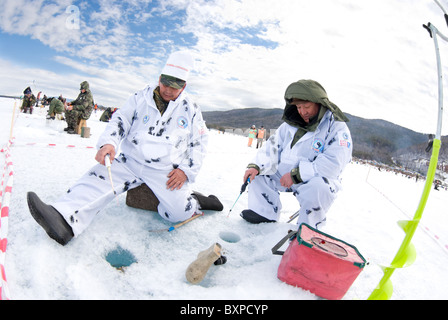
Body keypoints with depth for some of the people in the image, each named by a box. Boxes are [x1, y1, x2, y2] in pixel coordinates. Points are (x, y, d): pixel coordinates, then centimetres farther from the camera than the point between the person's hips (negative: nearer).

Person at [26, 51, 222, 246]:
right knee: (99, 177, -23)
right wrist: (108, 142, -20)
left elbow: (200, 142, 9)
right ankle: (64, 221, -40)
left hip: (165, 171, -2)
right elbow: (120, 120, 2)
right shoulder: (140, 98, 9)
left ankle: (194, 203, 10)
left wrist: (186, 170, -3)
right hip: (129, 162, 2)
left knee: (179, 213, -21)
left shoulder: (191, 110, 8)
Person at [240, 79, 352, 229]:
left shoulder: (337, 128, -15)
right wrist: (256, 166, -16)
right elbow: (273, 147, 3)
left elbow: (332, 164, -27)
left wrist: (296, 174, -27)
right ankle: (266, 213, 10)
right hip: (284, 175, 6)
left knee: (318, 187, -38)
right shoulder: (290, 125, 5)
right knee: (258, 172, -2)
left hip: (318, 179, -6)